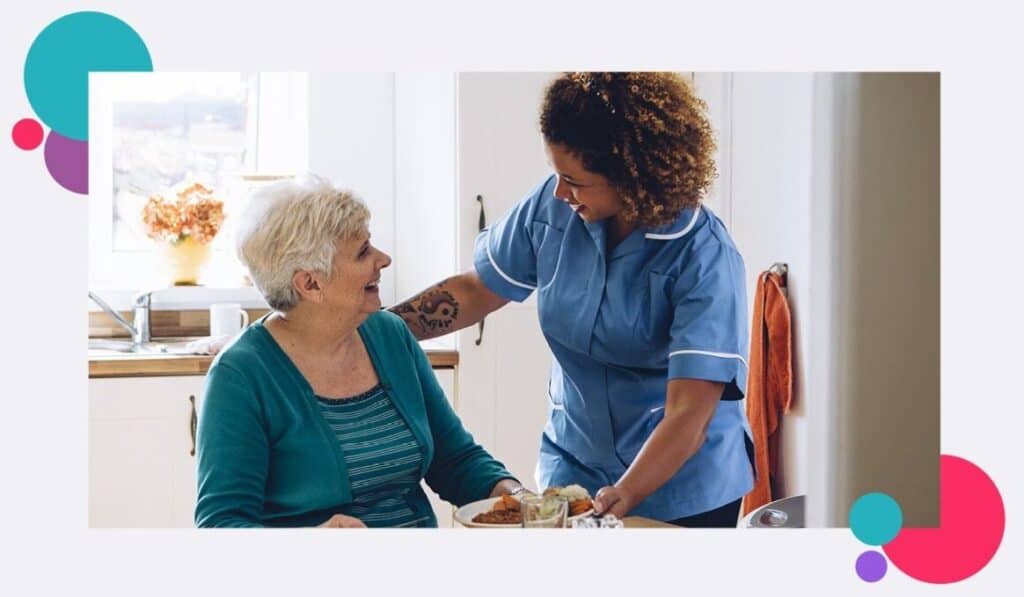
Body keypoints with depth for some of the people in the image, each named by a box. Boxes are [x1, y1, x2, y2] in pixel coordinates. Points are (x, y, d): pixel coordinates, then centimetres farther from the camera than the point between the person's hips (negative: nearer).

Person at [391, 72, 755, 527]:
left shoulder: (705, 259, -23)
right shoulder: (552, 206, -10)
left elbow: (688, 417, -27)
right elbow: (475, 291, 3)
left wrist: (620, 500, -38)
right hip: (574, 467, 4)